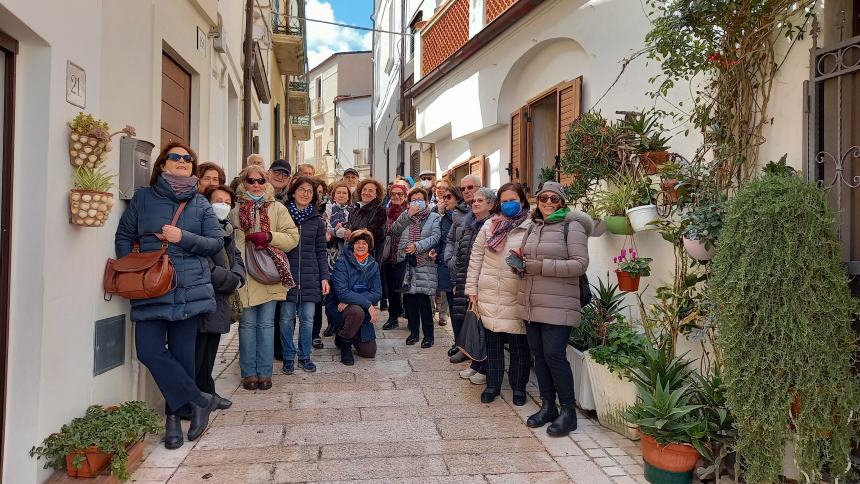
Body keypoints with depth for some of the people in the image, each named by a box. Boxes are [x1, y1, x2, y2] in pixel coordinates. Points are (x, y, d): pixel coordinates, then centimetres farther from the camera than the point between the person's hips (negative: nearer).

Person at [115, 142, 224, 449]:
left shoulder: (201, 204, 10)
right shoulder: (143, 198, 10)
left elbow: (216, 243, 3)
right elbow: (123, 236, 12)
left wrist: (183, 237, -10)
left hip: (189, 290, 0)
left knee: (182, 354, 2)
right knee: (149, 351, -8)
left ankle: (175, 415, 19)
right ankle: (199, 400, 5)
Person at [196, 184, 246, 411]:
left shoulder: (227, 229, 16)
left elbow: (236, 257, 19)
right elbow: (206, 267, -22)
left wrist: (237, 276, -3)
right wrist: (232, 281, -11)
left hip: (220, 301, 9)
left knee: (210, 351, 18)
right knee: (196, 353, -4)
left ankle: (206, 392, 30)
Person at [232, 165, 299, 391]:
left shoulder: (278, 208, 6)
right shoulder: (236, 210, 7)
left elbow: (293, 237, 1)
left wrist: (269, 237, -13)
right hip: (244, 275, 0)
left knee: (266, 324, 5)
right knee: (248, 323, 5)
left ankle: (264, 372, 14)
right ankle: (248, 372, 16)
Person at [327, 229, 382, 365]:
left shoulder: (373, 265, 1)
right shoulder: (342, 262, -14)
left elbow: (377, 293, -7)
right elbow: (342, 293, -23)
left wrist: (351, 300, -22)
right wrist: (368, 305, -29)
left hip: (362, 310, 4)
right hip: (338, 307, -4)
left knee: (369, 352, -1)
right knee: (357, 311, -38)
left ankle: (351, 336, 30)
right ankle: (344, 343, -8)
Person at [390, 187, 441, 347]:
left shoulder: (434, 217, 6)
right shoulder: (405, 217, 17)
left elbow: (435, 237, -7)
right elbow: (394, 229, 0)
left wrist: (417, 246, -18)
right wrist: (408, 214, -10)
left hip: (424, 264, -4)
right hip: (406, 263, 4)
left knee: (423, 299, -7)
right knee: (409, 298, 6)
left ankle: (428, 334, 4)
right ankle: (413, 331, 20)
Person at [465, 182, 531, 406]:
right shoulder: (490, 225, 7)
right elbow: (476, 256, 7)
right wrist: (472, 289, 5)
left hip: (516, 295, -2)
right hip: (489, 294, 3)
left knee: (518, 343, 7)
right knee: (492, 341, 12)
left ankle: (518, 386, 25)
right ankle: (493, 384, 27)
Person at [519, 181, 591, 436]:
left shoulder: (571, 226, -5)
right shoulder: (532, 226, 14)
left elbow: (580, 264, -13)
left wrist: (541, 267, -18)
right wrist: (522, 262, 3)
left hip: (558, 305, -6)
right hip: (531, 303, 6)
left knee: (554, 355, -7)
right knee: (538, 354, 10)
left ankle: (568, 411, 9)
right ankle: (548, 406, 23)